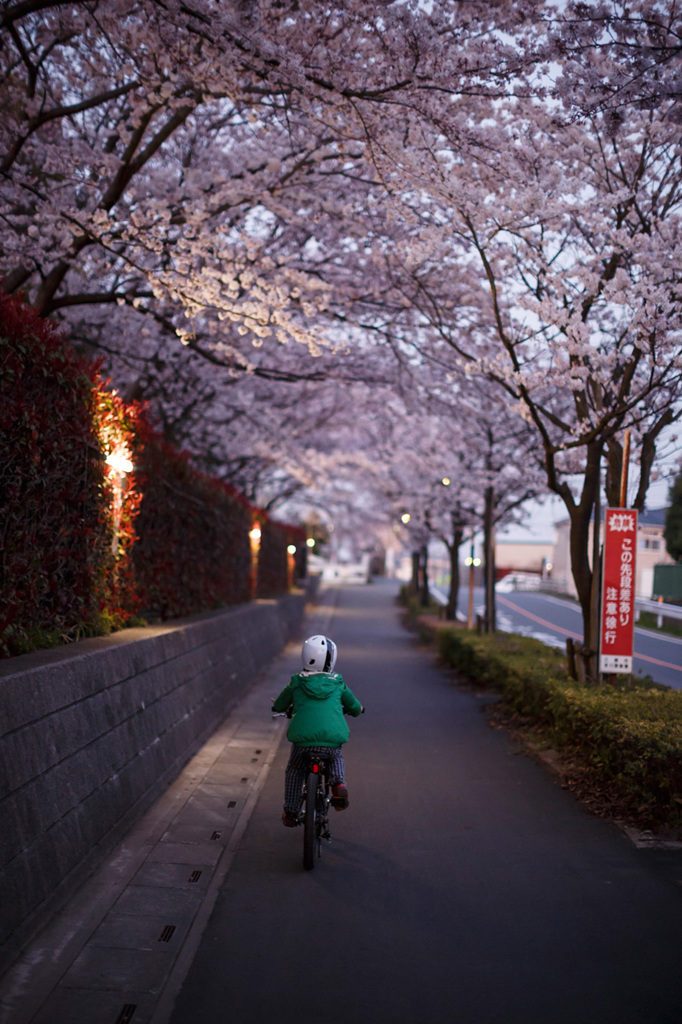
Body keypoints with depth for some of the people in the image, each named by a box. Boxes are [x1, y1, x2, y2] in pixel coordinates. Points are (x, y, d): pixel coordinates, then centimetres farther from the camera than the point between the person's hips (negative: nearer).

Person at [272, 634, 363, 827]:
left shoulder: (296, 684, 11)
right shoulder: (338, 684, 13)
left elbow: (279, 706, 26)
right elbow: (355, 708, 26)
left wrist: (287, 709, 50)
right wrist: (357, 709, 50)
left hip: (303, 738, 0)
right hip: (333, 739, 1)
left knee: (294, 770, 27)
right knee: (336, 758, 33)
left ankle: (291, 812, 30)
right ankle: (338, 784, 5)